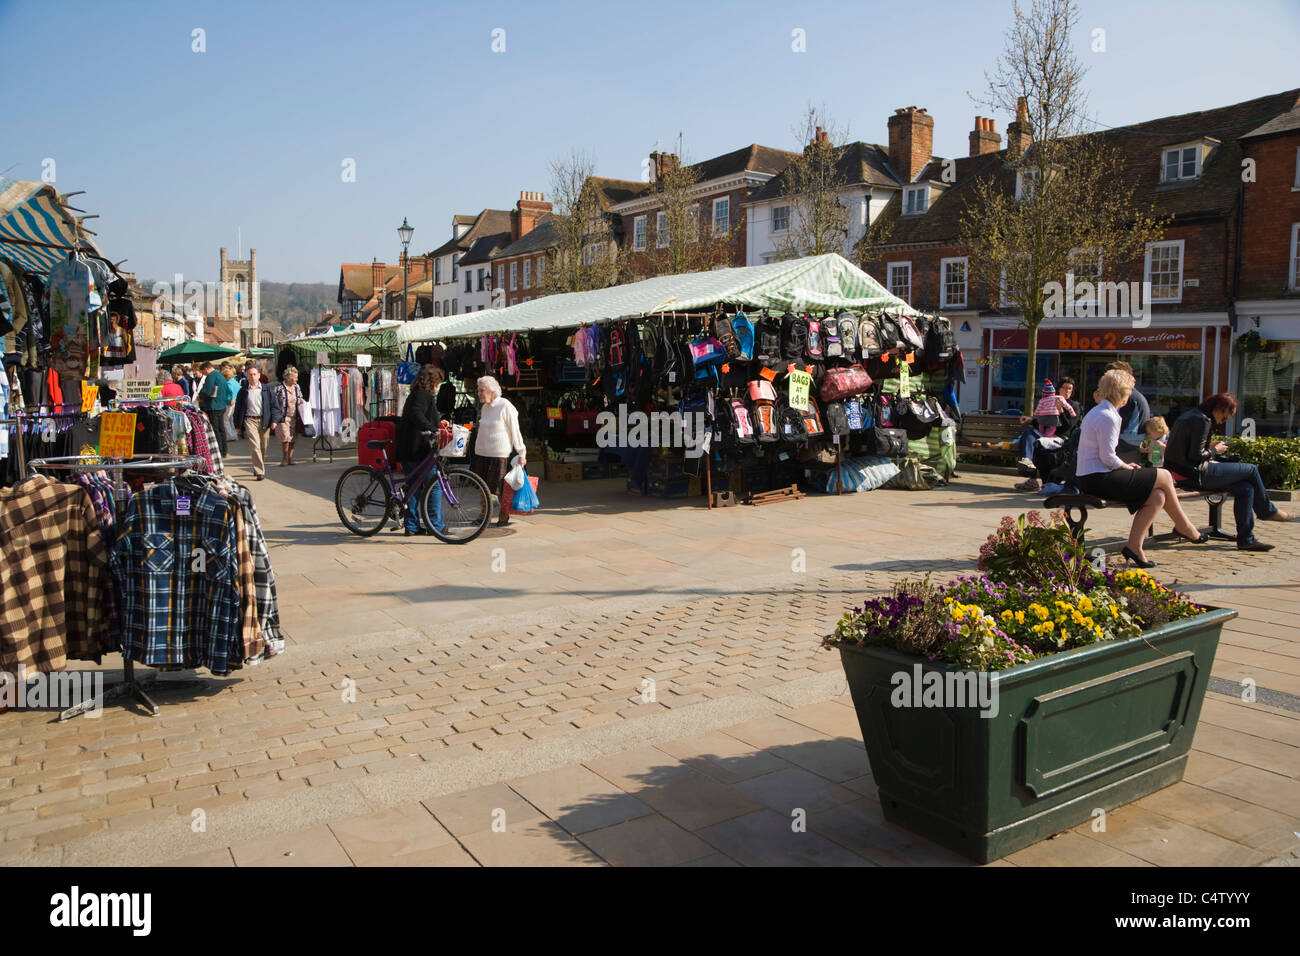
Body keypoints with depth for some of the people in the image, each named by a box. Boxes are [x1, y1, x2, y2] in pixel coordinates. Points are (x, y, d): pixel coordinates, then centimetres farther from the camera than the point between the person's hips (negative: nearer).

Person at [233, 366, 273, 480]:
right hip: (250, 420, -2)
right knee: (255, 446, -13)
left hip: (264, 420, 2)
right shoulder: (243, 391, 6)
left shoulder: (266, 389, 8)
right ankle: (259, 472, -16)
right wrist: (237, 425, 8)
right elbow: (238, 408, 10)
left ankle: (258, 469, 27)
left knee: (263, 447, 8)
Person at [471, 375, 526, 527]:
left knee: (503, 486, -2)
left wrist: (521, 453, -10)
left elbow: (515, 431, -9)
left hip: (500, 454, -7)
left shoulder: (505, 407, -10)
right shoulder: (484, 407, 13)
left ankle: (504, 515, 13)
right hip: (481, 452, 7)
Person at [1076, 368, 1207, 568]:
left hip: (1089, 479, 10)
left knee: (1157, 497, 4)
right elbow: (1107, 458, -19)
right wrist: (1127, 467, -2)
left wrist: (1124, 465, 9)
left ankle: (1133, 546, 2)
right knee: (1164, 476, -1)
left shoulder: (1097, 412, 16)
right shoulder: (1108, 418, -16)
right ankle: (1184, 526, 17)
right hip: (1099, 480, -10)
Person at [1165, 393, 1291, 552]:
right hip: (1196, 475, -10)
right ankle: (1267, 511, 25)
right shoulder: (1202, 421, -15)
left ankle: (1246, 539, 6)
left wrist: (1210, 448, 11)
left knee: (1246, 488, 7)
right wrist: (1214, 450, -3)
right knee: (1251, 470, 2)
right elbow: (1196, 456, -20)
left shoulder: (1191, 414, 16)